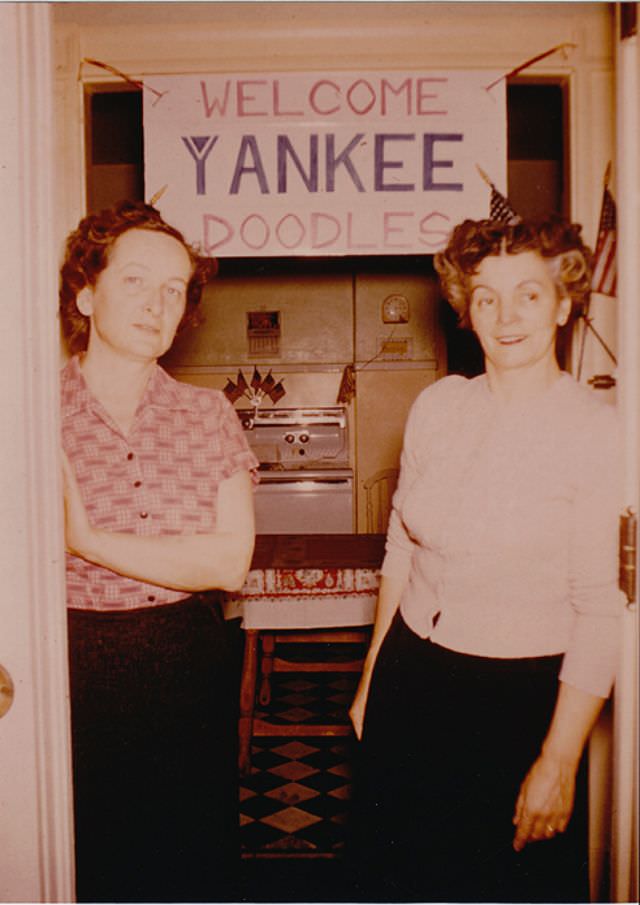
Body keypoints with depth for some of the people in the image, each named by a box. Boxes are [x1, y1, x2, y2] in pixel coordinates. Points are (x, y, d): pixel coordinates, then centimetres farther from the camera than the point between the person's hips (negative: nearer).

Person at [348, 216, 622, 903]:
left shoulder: (597, 430, -14)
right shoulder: (437, 406, 0)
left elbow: (602, 611, -14)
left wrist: (559, 761, -12)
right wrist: (370, 680, 11)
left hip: (522, 695, -4)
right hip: (409, 681, 5)